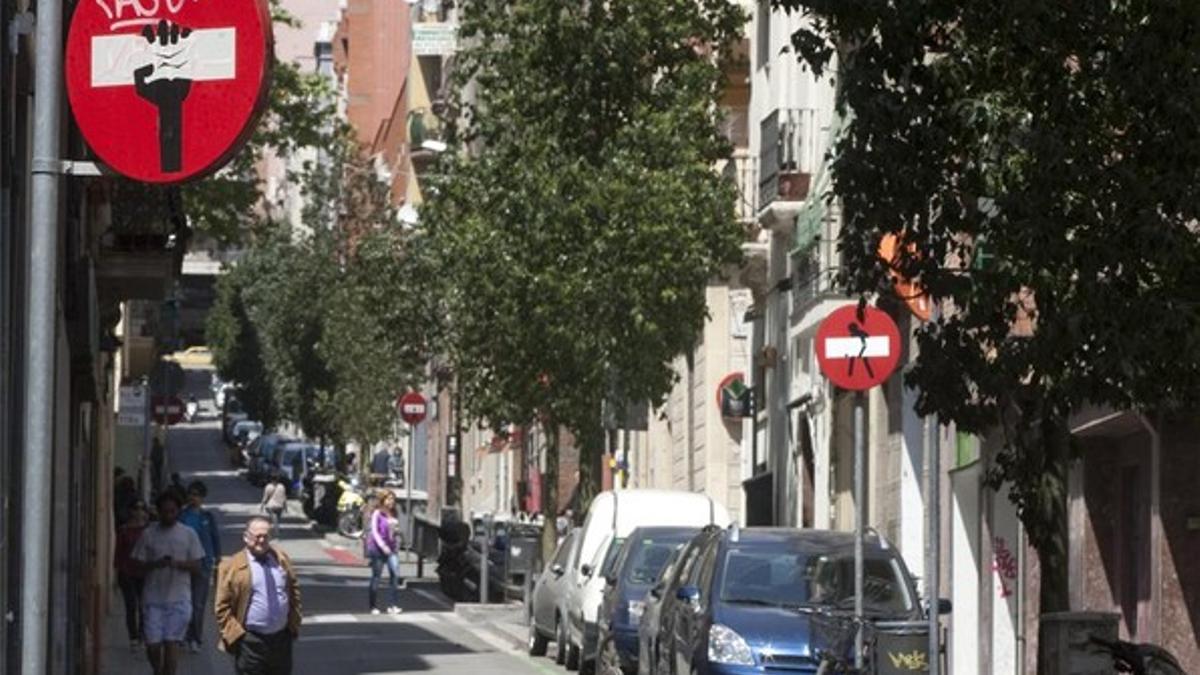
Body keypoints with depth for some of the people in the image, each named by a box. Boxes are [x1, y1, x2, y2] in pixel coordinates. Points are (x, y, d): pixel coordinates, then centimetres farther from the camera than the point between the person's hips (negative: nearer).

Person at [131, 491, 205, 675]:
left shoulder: (188, 534, 4)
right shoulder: (148, 534, 3)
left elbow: (196, 566, 3)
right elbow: (139, 565, 3)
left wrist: (178, 563, -16)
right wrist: (156, 564, -17)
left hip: (179, 598, -1)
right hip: (153, 598, 1)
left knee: (171, 641, -7)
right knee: (152, 644, 1)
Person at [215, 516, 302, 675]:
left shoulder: (282, 560, 9)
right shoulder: (232, 566, -6)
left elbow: (294, 593, 17)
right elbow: (222, 607, -6)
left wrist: (294, 624, 10)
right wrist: (235, 633, -11)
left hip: (281, 638, 5)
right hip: (251, 642, -5)